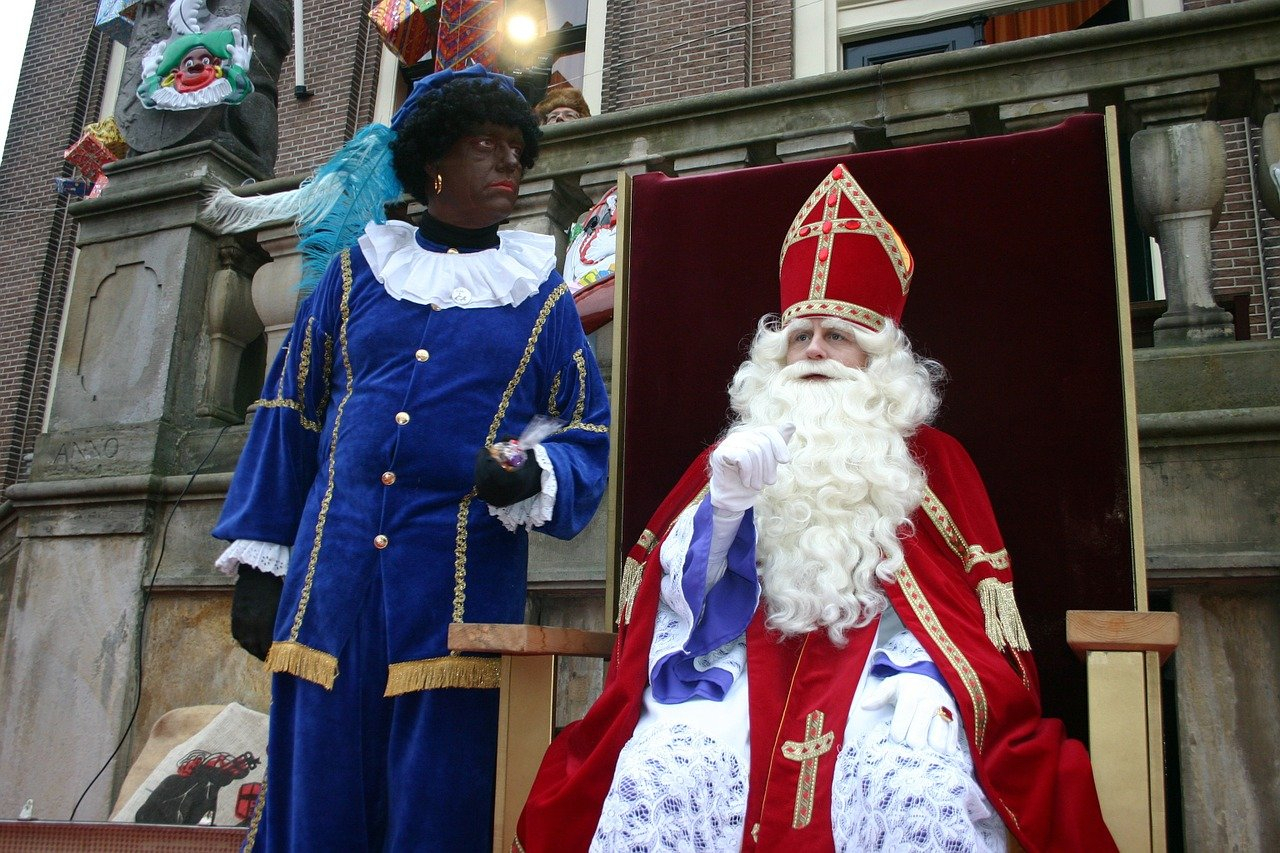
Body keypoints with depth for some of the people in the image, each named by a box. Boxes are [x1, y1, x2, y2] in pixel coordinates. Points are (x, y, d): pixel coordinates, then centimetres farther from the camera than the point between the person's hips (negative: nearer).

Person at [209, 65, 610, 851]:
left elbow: (586, 435, 7)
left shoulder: (539, 294, 9)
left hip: (464, 585, -1)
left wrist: (532, 478, -16)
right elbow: (291, 414, 12)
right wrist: (260, 563, 7)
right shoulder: (359, 270, 12)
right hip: (335, 572, 2)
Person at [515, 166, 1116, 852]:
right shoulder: (732, 456, 18)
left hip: (882, 669, -1)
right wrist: (724, 503, -13)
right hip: (740, 667, 1)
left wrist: (925, 687, -13)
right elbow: (678, 592, 6)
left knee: (926, 789, -34)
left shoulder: (930, 459, 15)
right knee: (666, 772, -29)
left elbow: (965, 601, 6)